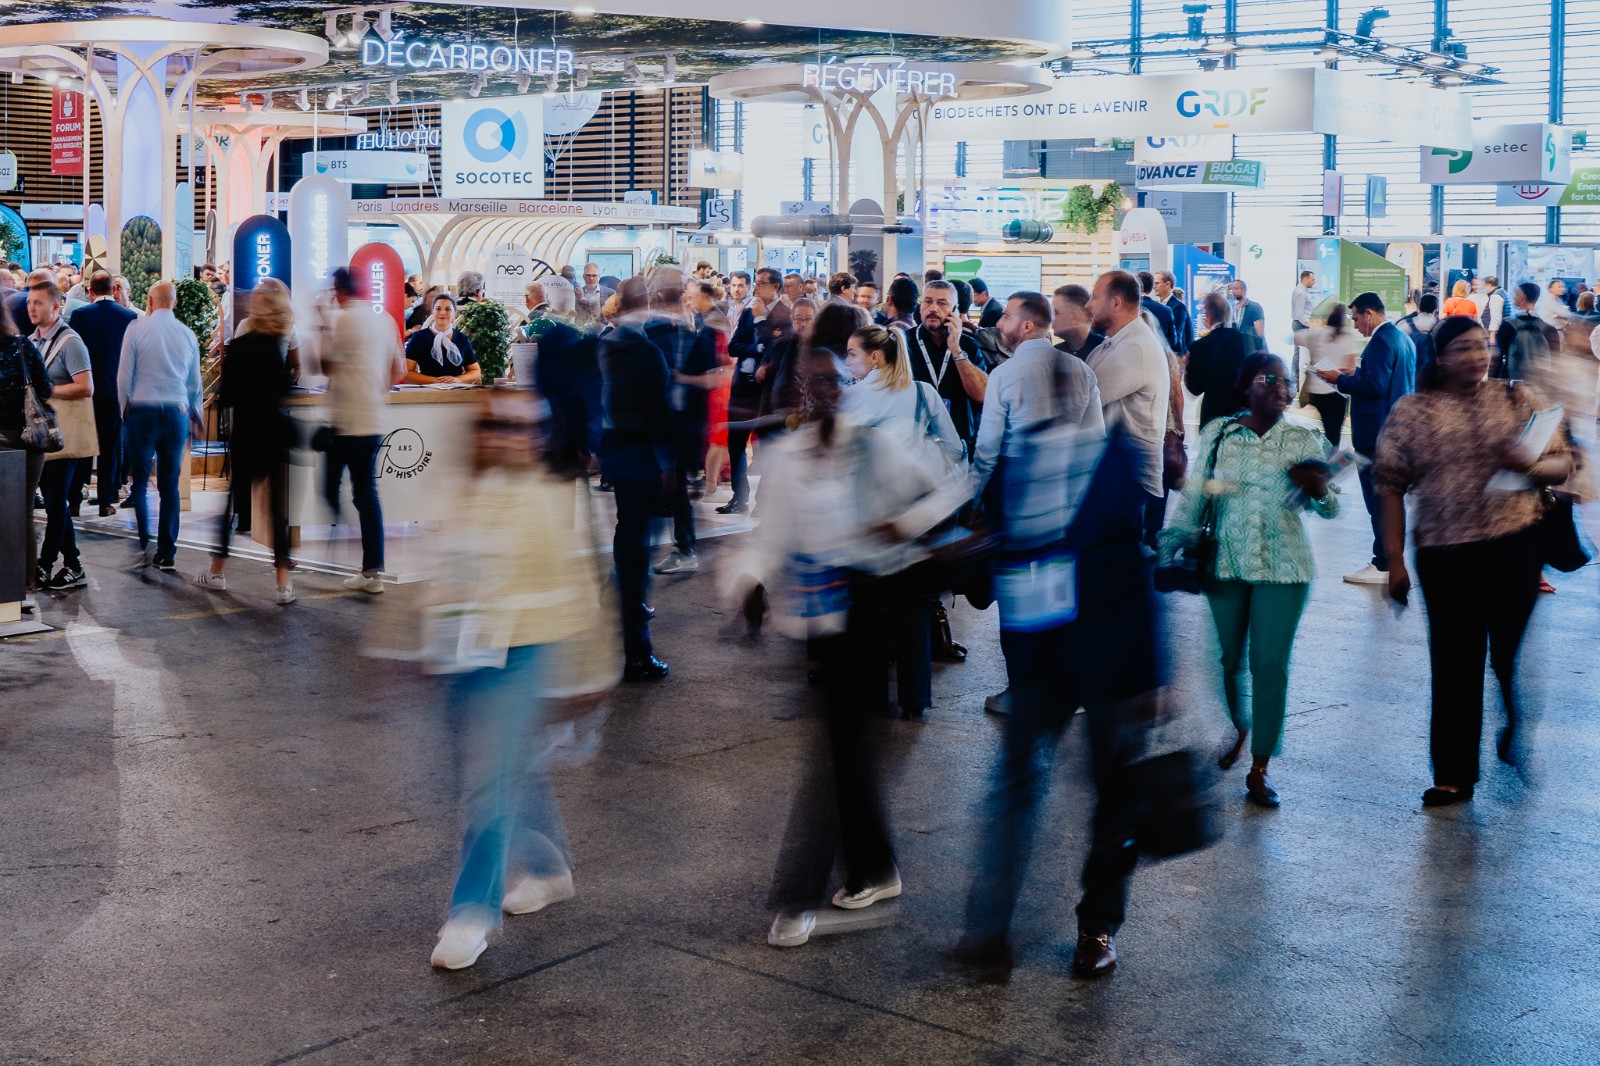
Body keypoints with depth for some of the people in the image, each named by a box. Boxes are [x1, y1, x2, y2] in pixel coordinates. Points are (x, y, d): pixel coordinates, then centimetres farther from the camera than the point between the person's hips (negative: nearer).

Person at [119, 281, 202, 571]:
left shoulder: (136, 328, -4)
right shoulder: (188, 335, 5)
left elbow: (124, 376, -3)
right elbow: (195, 383, 11)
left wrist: (125, 410, 11)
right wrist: (196, 417, 24)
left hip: (142, 411, -2)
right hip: (177, 413, 2)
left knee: (140, 482, 7)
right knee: (170, 485, 6)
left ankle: (143, 544, -2)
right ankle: (167, 553, 6)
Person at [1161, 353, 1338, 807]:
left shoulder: (1302, 441, 1)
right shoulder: (1217, 434, 1)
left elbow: (1329, 509, 0)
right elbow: (1194, 498, 5)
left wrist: (1319, 491, -22)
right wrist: (1169, 549, -1)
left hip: (1282, 566, -1)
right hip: (1225, 562, 1)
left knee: (1271, 665, -1)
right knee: (1227, 659, 9)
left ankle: (1259, 768, 8)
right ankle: (1238, 729, 38)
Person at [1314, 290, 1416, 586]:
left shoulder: (1380, 341, -18)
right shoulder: (1403, 338, 14)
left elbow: (1374, 386, -25)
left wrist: (1341, 379, -14)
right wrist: (1354, 376, 15)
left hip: (1376, 433, -10)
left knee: (1378, 499, -5)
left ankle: (1383, 565, -2)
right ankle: (1393, 558, 23)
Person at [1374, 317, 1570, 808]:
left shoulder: (1520, 399, 6)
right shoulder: (1412, 411, 3)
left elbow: (1562, 464, 8)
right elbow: (1391, 486, 2)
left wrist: (1533, 463, -16)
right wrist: (1395, 559, -2)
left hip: (1513, 545, 0)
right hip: (1442, 552, 0)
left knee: (1512, 653, -1)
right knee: (1453, 663, 6)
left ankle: (1520, 740, 28)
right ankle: (1453, 775, 16)